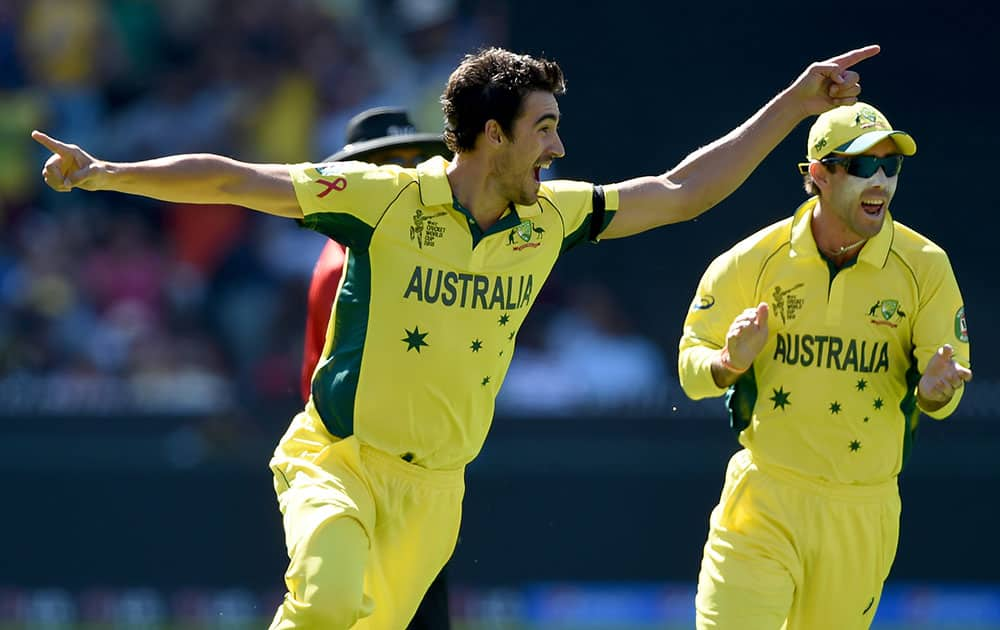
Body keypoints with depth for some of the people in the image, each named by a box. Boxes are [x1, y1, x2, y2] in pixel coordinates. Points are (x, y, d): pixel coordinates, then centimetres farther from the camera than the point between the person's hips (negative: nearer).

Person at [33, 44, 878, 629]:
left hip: (435, 489, 5)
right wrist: (104, 174, -19)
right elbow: (236, 181, -11)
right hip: (339, 459, -5)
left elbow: (683, 191, 13)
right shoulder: (388, 199, -11)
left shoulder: (551, 216, 4)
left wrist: (796, 104, 12)